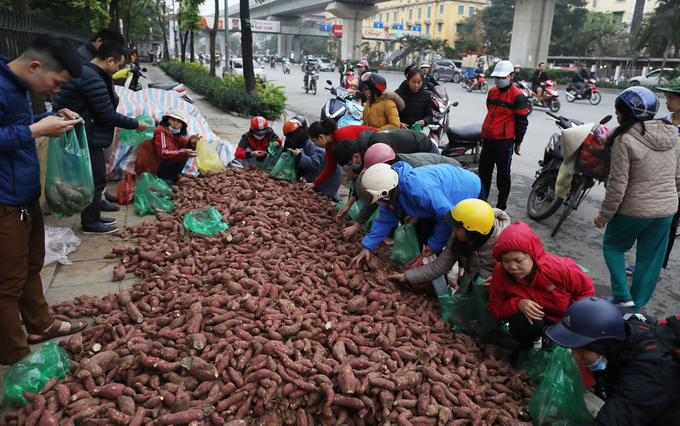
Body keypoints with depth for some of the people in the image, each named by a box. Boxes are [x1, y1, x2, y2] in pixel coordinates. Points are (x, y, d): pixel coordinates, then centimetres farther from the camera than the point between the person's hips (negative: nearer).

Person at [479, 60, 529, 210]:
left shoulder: (517, 96, -10)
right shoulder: (492, 91, 11)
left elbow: (522, 122, -7)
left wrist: (518, 143, -5)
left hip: (504, 141, -7)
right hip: (487, 140, 7)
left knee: (503, 176, 3)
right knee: (484, 172, 14)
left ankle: (501, 206, 15)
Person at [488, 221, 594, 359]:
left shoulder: (561, 269, -31)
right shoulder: (500, 272, -26)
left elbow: (586, 290, -11)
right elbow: (495, 306, -15)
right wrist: (517, 304, -37)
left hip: (564, 317, 1)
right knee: (519, 322, -33)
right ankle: (525, 347, 4)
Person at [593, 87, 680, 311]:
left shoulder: (625, 141, -19)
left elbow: (617, 186, -19)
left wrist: (604, 216, -9)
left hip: (633, 211, -6)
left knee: (613, 246, 18)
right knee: (650, 259, 15)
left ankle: (623, 298, 11)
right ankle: (637, 306, 27)